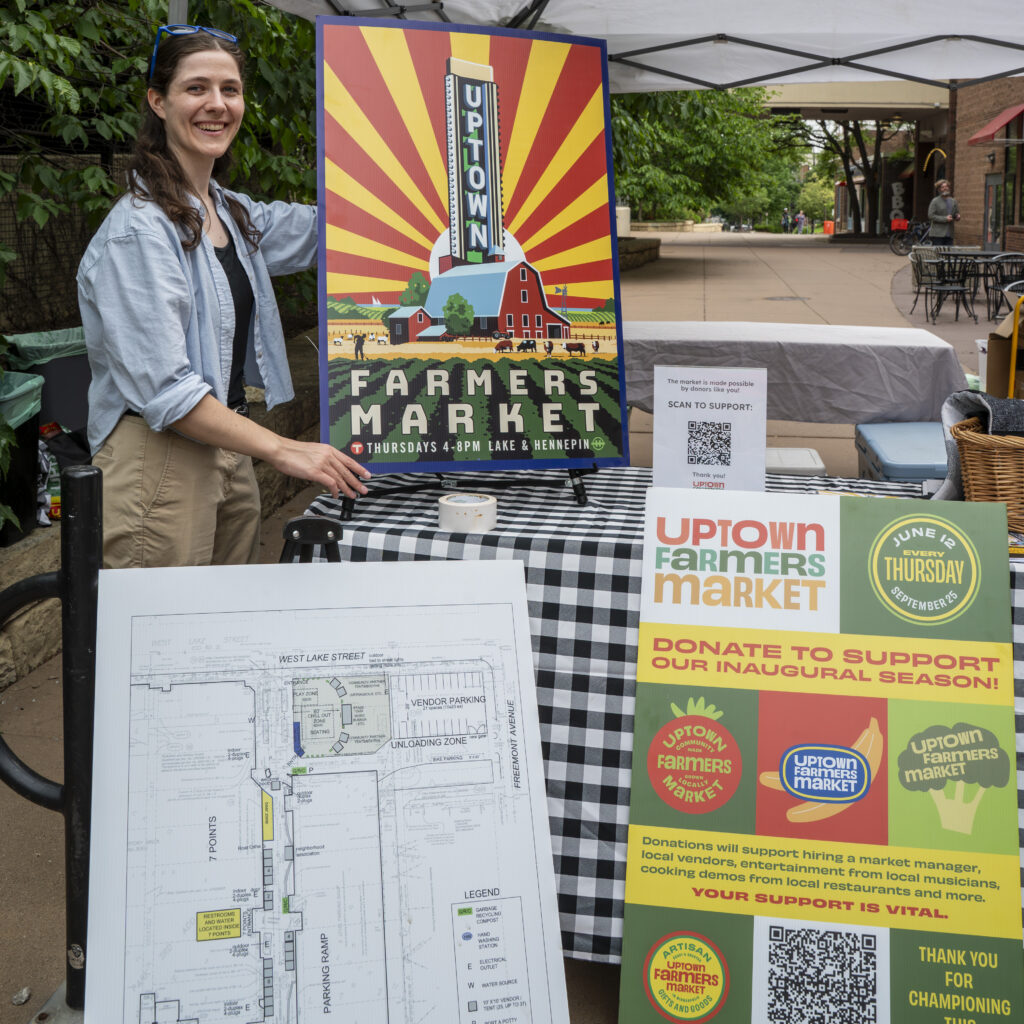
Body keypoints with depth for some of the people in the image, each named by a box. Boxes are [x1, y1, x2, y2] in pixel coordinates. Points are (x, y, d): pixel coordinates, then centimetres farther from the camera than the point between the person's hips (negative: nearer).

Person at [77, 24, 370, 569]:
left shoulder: (234, 214, 11)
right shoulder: (138, 230, -15)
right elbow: (162, 388, -21)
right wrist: (282, 449, -24)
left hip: (229, 453, 8)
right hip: (159, 459, -8)